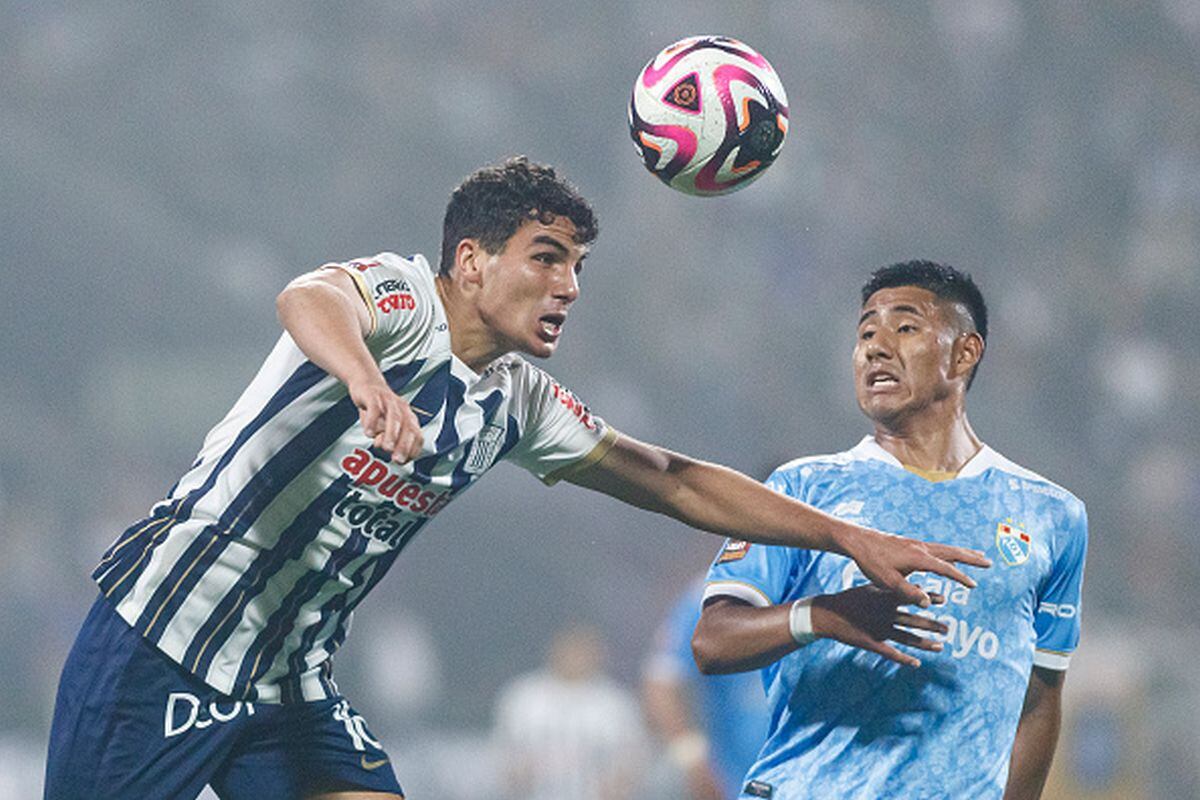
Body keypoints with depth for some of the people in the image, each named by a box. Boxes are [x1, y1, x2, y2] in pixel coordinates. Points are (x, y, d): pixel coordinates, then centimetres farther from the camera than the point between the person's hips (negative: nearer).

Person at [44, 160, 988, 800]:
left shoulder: (517, 403, 10)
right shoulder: (401, 297, -12)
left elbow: (673, 481, 19)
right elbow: (310, 298, -37)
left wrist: (851, 537, 15)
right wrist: (367, 378, -60)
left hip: (291, 686, 8)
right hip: (166, 643, -8)